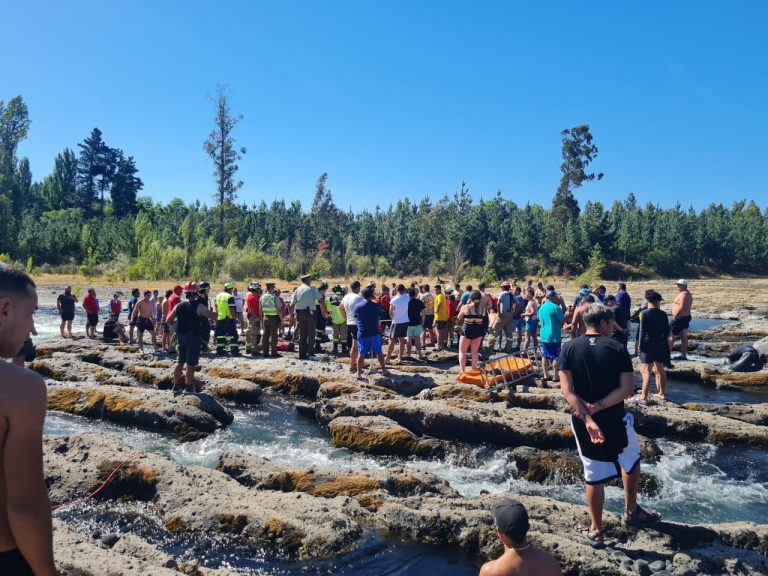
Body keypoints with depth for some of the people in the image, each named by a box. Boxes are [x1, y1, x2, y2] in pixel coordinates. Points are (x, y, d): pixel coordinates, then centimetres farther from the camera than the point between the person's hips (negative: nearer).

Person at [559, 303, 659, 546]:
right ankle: (631, 511, 41)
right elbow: (627, 389, -15)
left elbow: (567, 390, -13)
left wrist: (587, 419, -17)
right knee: (631, 461, 27)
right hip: (614, 420, -1)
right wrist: (598, 406, -16)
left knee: (594, 476, 12)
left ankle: (595, 530, 21)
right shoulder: (617, 349, -8)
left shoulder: (569, 348, -5)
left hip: (583, 422, 1)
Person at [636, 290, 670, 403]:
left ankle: (644, 397, -12)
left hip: (647, 344, -5)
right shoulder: (663, 314, 3)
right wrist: (661, 340, 15)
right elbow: (667, 330, 4)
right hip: (660, 345, 5)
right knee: (660, 369, 18)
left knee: (646, 371, -8)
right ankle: (662, 393, 29)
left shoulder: (644, 313, -10)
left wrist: (639, 345, -7)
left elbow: (642, 331, -11)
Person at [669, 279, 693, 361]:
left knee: (671, 336, -4)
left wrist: (674, 316, -19)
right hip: (686, 317, 10)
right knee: (684, 336, 9)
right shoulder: (688, 294, 16)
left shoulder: (683, 294, -17)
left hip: (679, 317, -10)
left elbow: (681, 307, -25)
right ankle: (683, 354, 10)